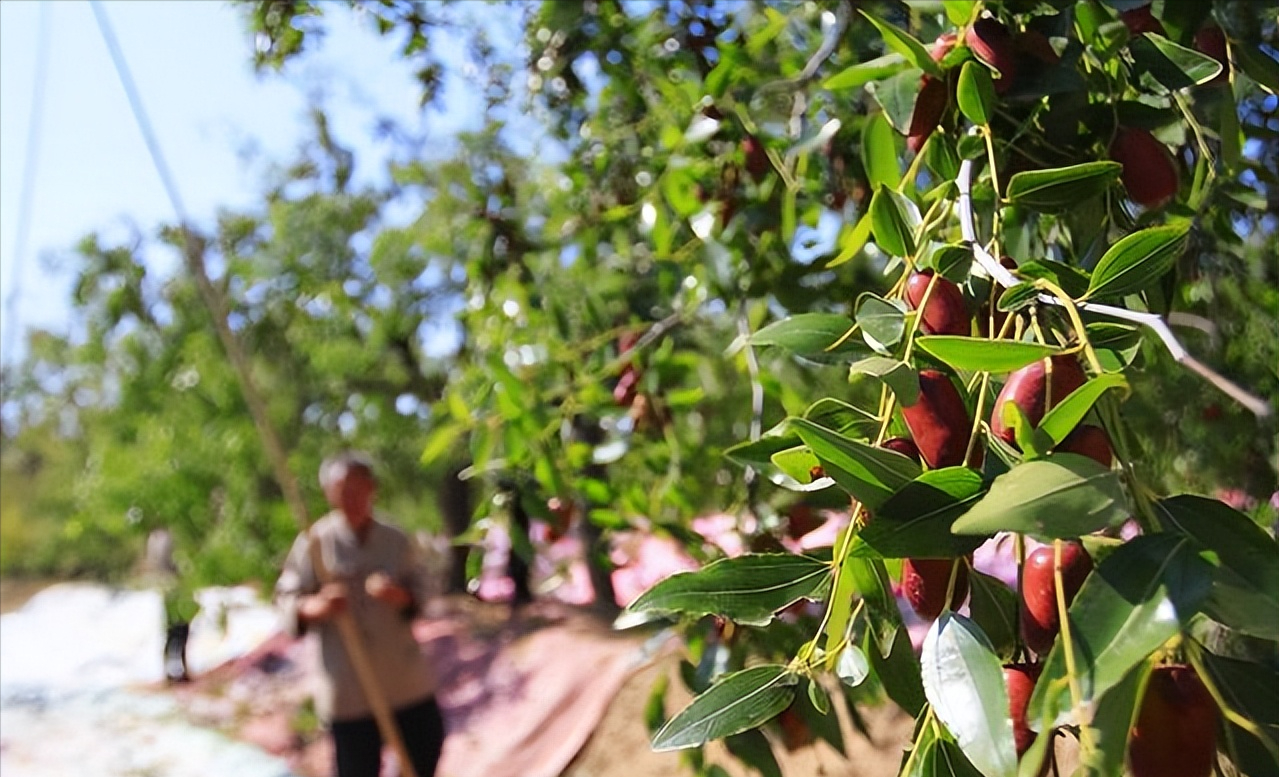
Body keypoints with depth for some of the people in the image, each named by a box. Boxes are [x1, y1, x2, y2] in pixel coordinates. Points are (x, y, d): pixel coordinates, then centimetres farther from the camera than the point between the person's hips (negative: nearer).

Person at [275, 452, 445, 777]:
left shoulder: (395, 540, 0)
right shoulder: (316, 543, -8)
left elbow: (420, 590, 4)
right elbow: (287, 600, -6)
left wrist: (399, 595, -19)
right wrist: (316, 607, -28)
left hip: (405, 675, 3)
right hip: (348, 685, -3)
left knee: (428, 745, 15)